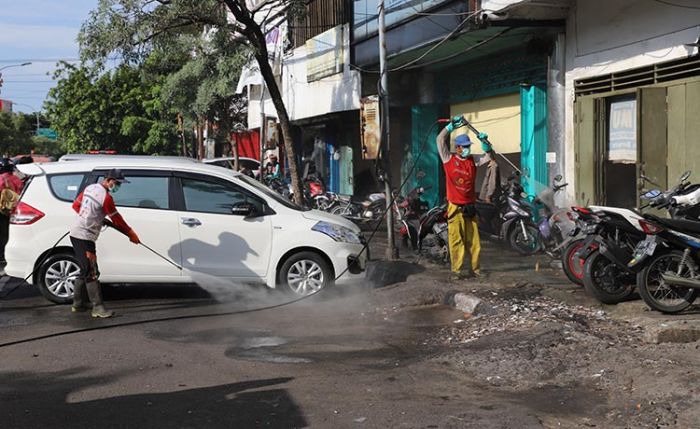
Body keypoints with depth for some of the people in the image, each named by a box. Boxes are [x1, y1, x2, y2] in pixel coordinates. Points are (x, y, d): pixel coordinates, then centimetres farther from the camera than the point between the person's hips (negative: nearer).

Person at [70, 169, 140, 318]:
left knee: (85, 270, 16)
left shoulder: (90, 188, 10)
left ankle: (78, 304, 23)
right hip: (84, 237, -9)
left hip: (76, 233, 9)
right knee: (92, 272, -9)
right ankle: (98, 308, -8)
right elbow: (117, 220, -8)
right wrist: (132, 235, 3)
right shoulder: (106, 197, -15)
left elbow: (76, 206, 20)